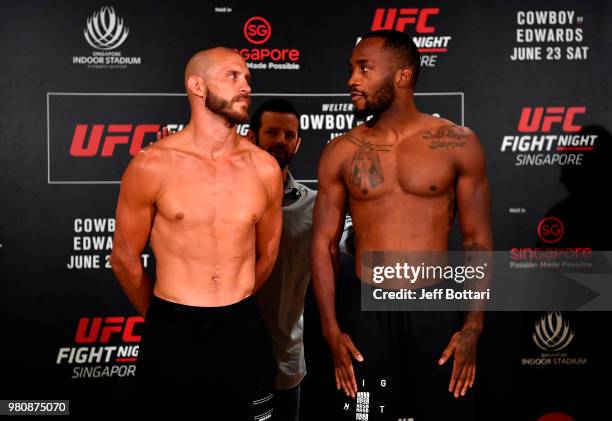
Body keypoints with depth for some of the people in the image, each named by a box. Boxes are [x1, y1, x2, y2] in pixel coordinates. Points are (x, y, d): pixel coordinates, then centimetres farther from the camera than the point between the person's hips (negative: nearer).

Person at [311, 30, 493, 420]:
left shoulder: (457, 143, -2)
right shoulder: (341, 152, 2)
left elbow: (478, 240, 0)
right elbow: (324, 243, 4)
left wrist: (473, 326, -5)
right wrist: (331, 329, -2)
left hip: (437, 309, -1)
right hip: (365, 310, 1)